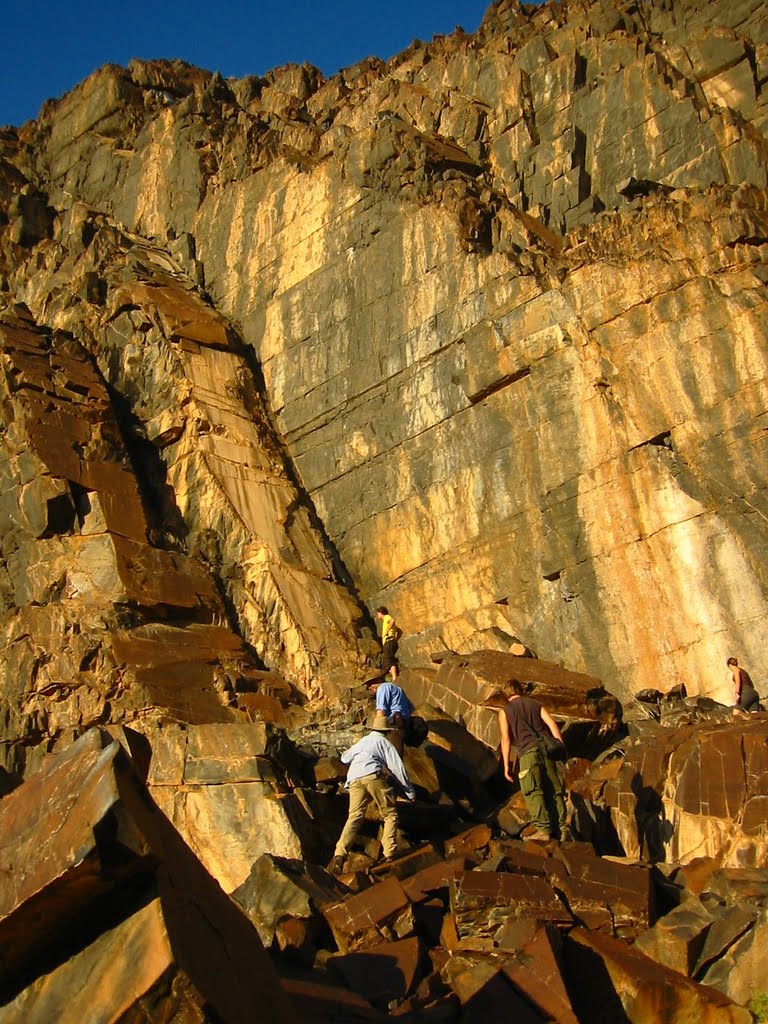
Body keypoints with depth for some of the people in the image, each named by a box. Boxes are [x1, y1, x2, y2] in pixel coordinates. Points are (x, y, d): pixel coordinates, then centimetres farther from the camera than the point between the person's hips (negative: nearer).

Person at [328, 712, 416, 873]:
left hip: (354, 779, 4)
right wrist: (410, 791, 15)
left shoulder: (362, 741, 34)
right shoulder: (385, 742, 21)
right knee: (390, 815, 8)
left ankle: (339, 855, -29)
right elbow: (398, 767, 12)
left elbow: (345, 758, 46)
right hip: (373, 776, -4)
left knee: (354, 817, -9)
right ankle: (389, 854, -6)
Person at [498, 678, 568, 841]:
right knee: (555, 791, 6)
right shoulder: (535, 704, 21)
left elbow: (506, 739, 3)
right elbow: (551, 724, 8)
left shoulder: (504, 711, 12)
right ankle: (562, 828, 0)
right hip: (546, 749, 4)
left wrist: (506, 766, 4)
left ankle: (543, 829, -16)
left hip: (528, 752, -4)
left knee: (534, 793, -6)